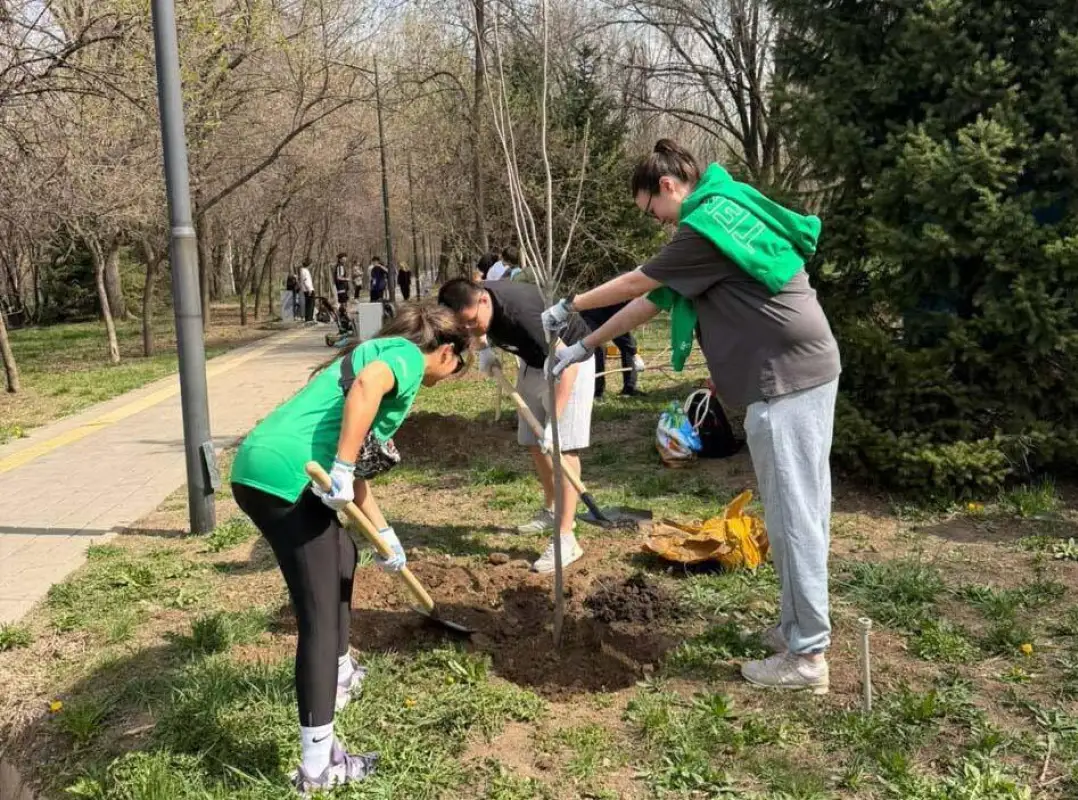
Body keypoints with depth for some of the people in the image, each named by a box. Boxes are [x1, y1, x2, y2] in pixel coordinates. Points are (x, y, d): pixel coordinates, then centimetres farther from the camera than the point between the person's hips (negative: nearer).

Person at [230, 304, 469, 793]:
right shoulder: (407, 354, 4)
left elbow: (357, 473, 34)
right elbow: (367, 385, -22)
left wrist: (385, 536, 40)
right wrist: (342, 469, -22)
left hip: (258, 470, 10)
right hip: (286, 474, -10)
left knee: (342, 557, 29)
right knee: (319, 614, -4)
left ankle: (339, 675, 47)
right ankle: (318, 764, 2)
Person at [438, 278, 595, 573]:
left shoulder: (521, 310, -39)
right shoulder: (473, 303, -18)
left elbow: (566, 363, -39)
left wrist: (554, 422, -42)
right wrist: (485, 349, -10)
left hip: (570, 358, -7)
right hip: (534, 359, 8)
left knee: (562, 445, -14)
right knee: (535, 443, 11)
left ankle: (566, 538, -14)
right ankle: (552, 510, 30)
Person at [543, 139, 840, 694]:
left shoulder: (708, 222, -12)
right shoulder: (718, 218, 20)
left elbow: (638, 284, -4)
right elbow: (652, 303, 22)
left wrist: (568, 307, 10)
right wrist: (585, 347, 24)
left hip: (787, 378, -10)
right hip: (801, 371, 10)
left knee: (794, 515, -5)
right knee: (797, 511, 15)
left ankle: (807, 656, 4)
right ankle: (798, 627, 26)